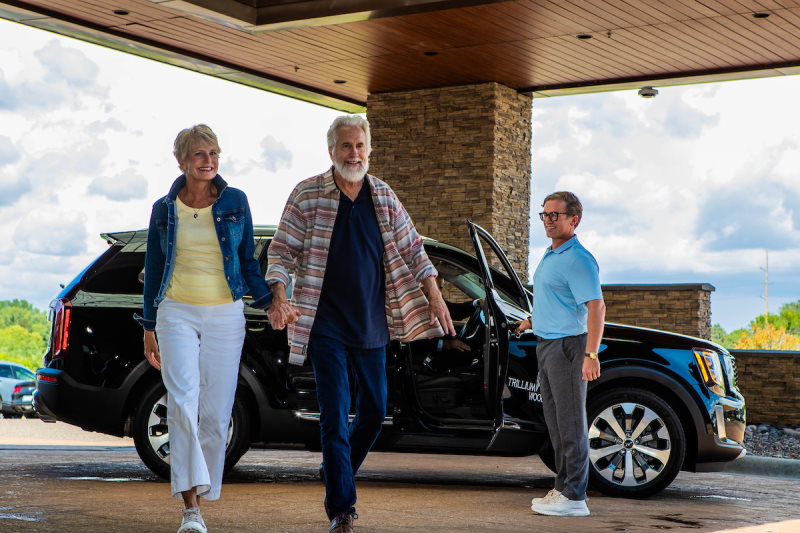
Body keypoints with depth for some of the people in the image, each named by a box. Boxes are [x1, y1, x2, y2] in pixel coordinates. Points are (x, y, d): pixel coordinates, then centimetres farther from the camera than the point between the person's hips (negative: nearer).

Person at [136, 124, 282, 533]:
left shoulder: (235, 202, 6)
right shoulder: (164, 209, 7)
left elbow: (248, 261, 12)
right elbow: (153, 270, 13)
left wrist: (268, 301, -1)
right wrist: (149, 327, 13)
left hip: (225, 316, 1)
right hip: (177, 314, -1)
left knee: (215, 414, 1)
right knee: (183, 403, -18)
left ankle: (202, 496, 16)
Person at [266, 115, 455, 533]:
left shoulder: (384, 197, 6)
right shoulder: (307, 195, -4)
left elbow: (411, 250, 11)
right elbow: (282, 250, -4)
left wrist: (435, 298, 5)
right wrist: (278, 294, -20)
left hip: (371, 325, 4)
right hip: (326, 324, -4)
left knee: (374, 412, 10)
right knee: (335, 416, -7)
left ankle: (337, 483, 32)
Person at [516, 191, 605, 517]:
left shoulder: (577, 260, -16)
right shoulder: (550, 256, 15)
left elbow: (596, 307, -22)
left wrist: (591, 355, -27)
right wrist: (533, 321, 25)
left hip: (567, 345, -10)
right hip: (546, 344, 10)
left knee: (571, 423, -6)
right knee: (555, 422, 14)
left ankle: (574, 497, -3)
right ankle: (562, 488, 22)